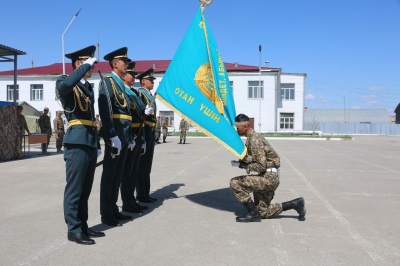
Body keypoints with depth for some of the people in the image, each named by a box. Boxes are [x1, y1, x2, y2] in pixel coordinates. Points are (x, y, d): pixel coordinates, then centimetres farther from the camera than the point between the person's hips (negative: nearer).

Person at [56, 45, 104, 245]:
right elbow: (65, 85, -32)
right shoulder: (64, 82, -4)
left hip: (90, 143, 8)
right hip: (77, 143, -8)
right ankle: (73, 230, 8)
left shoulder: (88, 87, 20)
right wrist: (87, 65, -19)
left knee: (85, 190, 13)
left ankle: (83, 226, 22)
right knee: (74, 189, -2)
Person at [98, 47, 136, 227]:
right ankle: (106, 214, 6)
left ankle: (114, 210, 22)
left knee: (118, 175, 13)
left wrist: (130, 138, 18)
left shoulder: (121, 84, 21)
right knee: (109, 175, -2)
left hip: (124, 136, 9)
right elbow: (105, 111, -18)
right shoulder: (107, 81, -6)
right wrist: (112, 136, -25)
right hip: (115, 135, -9)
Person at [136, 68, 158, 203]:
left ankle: (146, 193, 20)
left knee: (147, 166, 12)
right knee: (142, 165, -3)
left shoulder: (151, 96, 20)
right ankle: (141, 195, 5)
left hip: (151, 133, 9)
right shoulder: (140, 94, -7)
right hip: (144, 132, -9)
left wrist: (154, 135, 17)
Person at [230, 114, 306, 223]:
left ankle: (253, 214, -7)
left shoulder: (254, 140, -19)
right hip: (270, 178, 10)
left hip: (268, 177, -10)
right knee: (263, 212, 14)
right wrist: (240, 162, -3)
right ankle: (295, 204, 17)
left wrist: (241, 165, -14)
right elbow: (252, 159, 14)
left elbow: (261, 166, -23)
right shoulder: (252, 137, 13)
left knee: (235, 183, -16)